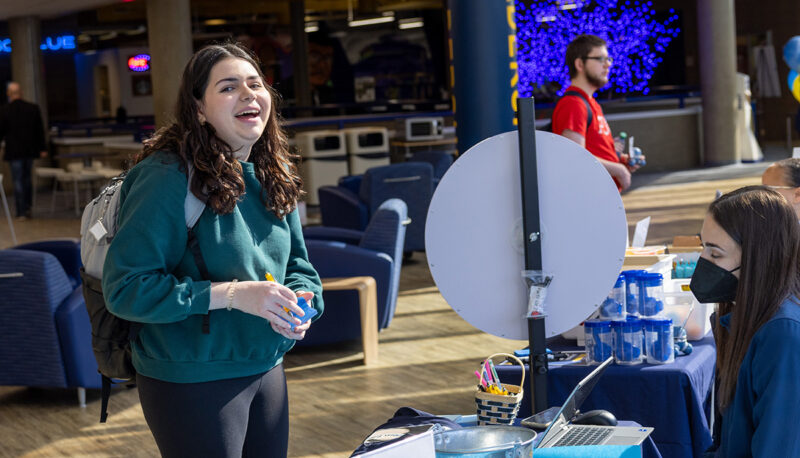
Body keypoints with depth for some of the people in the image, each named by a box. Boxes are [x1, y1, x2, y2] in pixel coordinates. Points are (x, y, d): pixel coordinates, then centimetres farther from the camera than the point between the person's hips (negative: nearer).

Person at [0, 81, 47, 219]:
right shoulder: (33, 108, 0)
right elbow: (40, 129, 4)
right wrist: (42, 148, 10)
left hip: (14, 151, -3)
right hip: (30, 150, 3)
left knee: (18, 181, 1)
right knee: (27, 178, 18)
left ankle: (21, 212, 0)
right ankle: (27, 208, 19)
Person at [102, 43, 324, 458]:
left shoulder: (274, 175, 6)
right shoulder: (168, 177, -18)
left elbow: (297, 261, 16)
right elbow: (124, 289, -22)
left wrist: (301, 300, -8)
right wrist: (230, 294, -26)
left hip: (267, 370, 7)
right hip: (191, 383, -7)